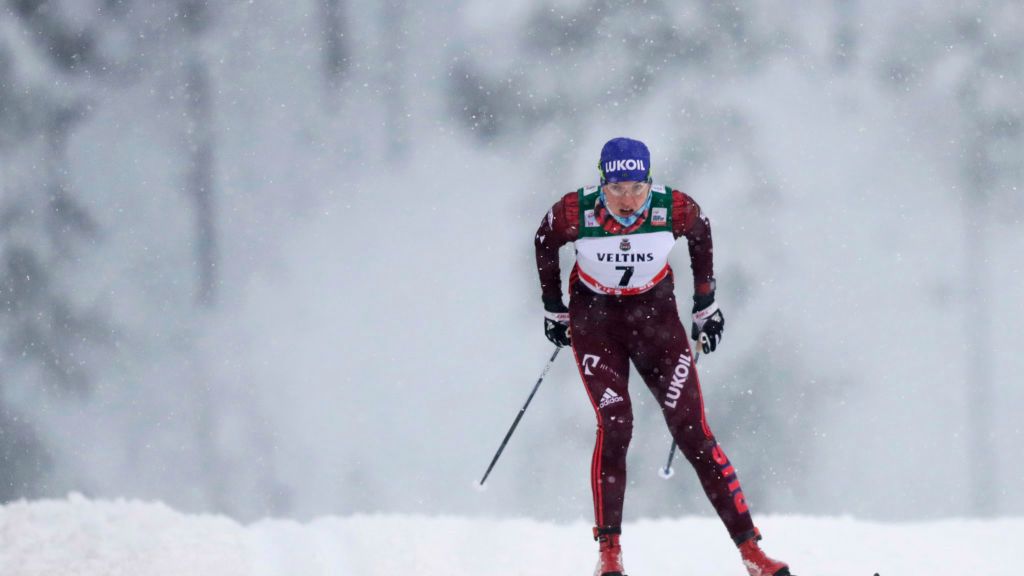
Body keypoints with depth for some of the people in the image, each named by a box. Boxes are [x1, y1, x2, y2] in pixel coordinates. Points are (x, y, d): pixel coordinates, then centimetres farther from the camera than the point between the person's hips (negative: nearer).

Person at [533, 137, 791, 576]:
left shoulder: (675, 209, -22)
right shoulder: (575, 213, -23)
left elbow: (701, 234, 2)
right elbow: (545, 243, -1)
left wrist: (705, 305, 9)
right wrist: (553, 310, 8)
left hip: (655, 313, 1)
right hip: (594, 319, -1)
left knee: (692, 430, -7)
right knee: (615, 426, -19)